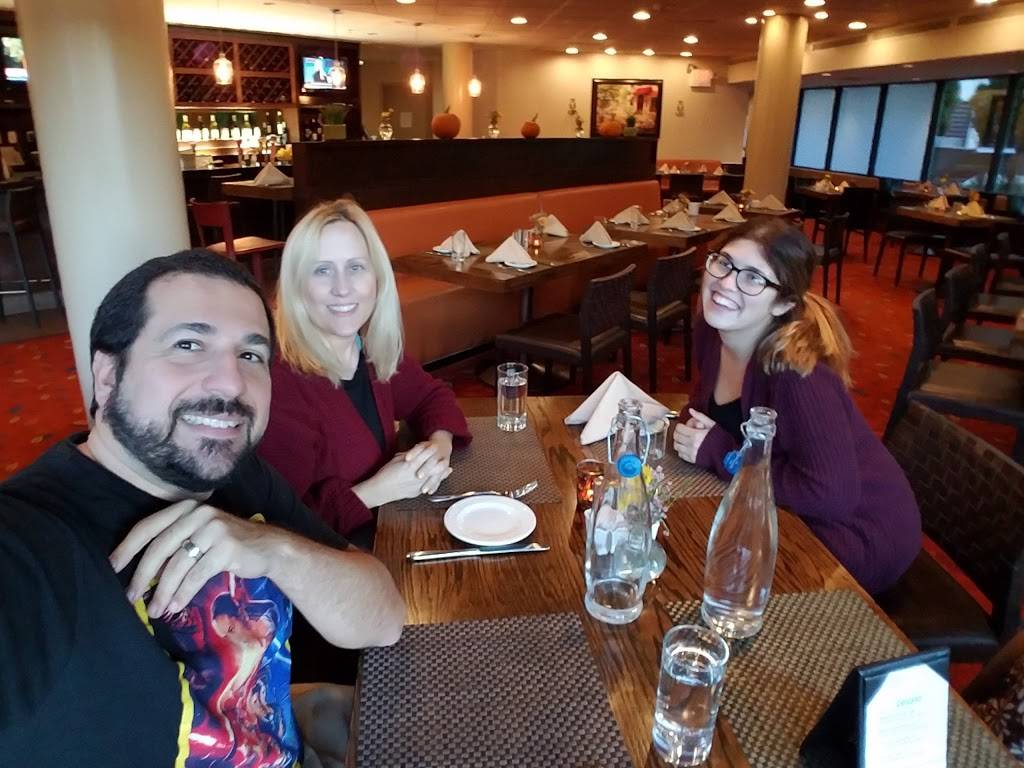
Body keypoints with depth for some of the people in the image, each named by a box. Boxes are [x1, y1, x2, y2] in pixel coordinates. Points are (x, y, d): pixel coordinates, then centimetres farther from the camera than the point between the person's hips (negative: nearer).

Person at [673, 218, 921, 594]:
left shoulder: (796, 368, -31)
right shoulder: (711, 329, -8)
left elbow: (832, 496, -34)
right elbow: (708, 398, 10)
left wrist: (721, 455, -26)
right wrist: (695, 426, -13)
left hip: (860, 532, -6)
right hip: (793, 510, 7)